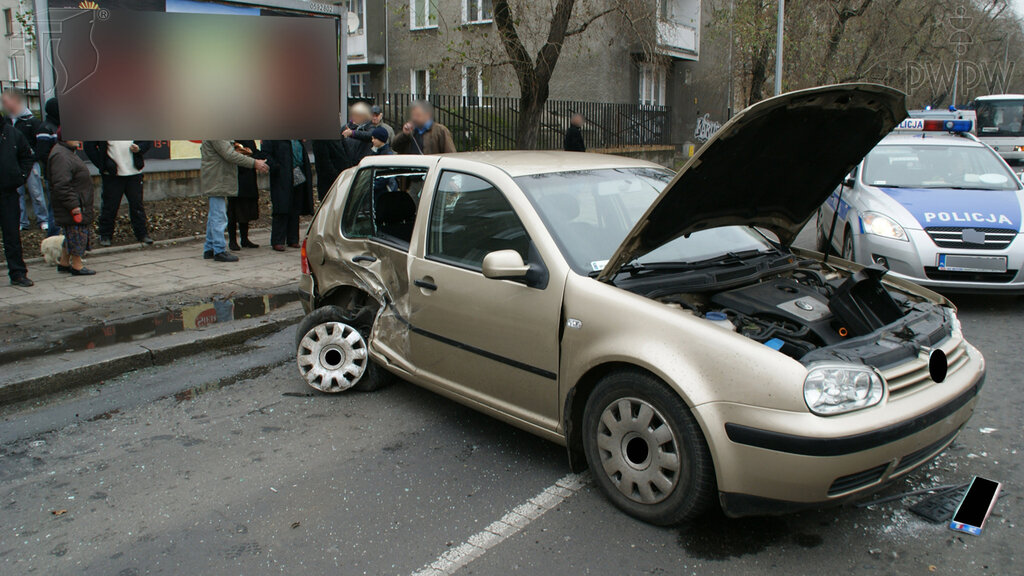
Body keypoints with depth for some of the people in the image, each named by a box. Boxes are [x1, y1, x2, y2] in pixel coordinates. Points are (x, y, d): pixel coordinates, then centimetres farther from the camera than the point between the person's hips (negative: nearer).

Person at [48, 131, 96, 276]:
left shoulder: (69, 152, 18)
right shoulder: (60, 156, -18)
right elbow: (61, 185, -24)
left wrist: (88, 206, 25)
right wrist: (73, 205, -24)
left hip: (80, 206, 11)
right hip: (74, 208, -11)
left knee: (71, 236, 17)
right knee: (77, 234, -3)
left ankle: (64, 263, 27)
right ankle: (77, 266, 5)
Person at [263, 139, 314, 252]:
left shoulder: (298, 139, 14)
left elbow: (303, 155, 20)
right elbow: (266, 154, -10)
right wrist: (276, 168, -19)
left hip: (298, 178, 6)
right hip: (282, 180, -6)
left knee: (295, 210, 9)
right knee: (282, 211, -6)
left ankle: (292, 239, 17)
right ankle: (277, 241, 0)